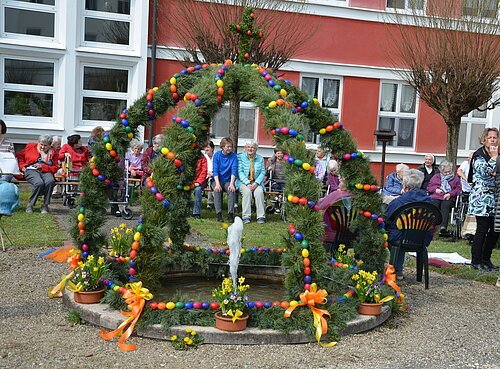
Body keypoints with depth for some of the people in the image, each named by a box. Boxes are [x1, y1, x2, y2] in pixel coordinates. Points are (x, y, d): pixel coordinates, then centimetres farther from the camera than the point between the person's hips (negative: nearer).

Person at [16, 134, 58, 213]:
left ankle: (45, 205, -23)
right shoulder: (30, 146, 15)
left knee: (50, 181, -37)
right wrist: (22, 166, 5)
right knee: (39, 183, -37)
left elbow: (55, 168, 6)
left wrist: (42, 166, -8)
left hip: (45, 172, 2)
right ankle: (30, 204, -16)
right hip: (31, 170, -1)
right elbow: (19, 156, 21)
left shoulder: (52, 153, 15)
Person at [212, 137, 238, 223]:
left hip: (228, 180, 0)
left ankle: (230, 214, -28)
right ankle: (219, 214, -29)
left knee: (232, 190, -31)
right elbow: (215, 170, -7)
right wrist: (217, 184, -22)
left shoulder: (234, 156, -1)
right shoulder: (217, 155, 0)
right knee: (217, 190, -31)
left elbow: (234, 170, -10)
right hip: (218, 180, 0)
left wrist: (231, 184, -25)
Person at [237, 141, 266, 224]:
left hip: (256, 182, 2)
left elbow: (263, 172, 3)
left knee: (259, 191, -29)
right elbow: (240, 172, -5)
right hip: (243, 182, -1)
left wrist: (256, 183, -12)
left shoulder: (260, 158, 8)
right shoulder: (240, 157, 1)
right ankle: (246, 216, -26)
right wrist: (247, 183, -17)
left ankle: (261, 216, -24)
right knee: (247, 192, -31)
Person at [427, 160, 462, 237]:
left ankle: (443, 227, -54)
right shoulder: (435, 177, 28)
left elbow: (459, 189, 11)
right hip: (435, 197, 1)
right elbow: (429, 187, 23)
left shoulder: (455, 178, 24)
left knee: (445, 206, -36)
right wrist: (435, 189, 1)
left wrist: (450, 194, -7)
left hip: (448, 198, -1)